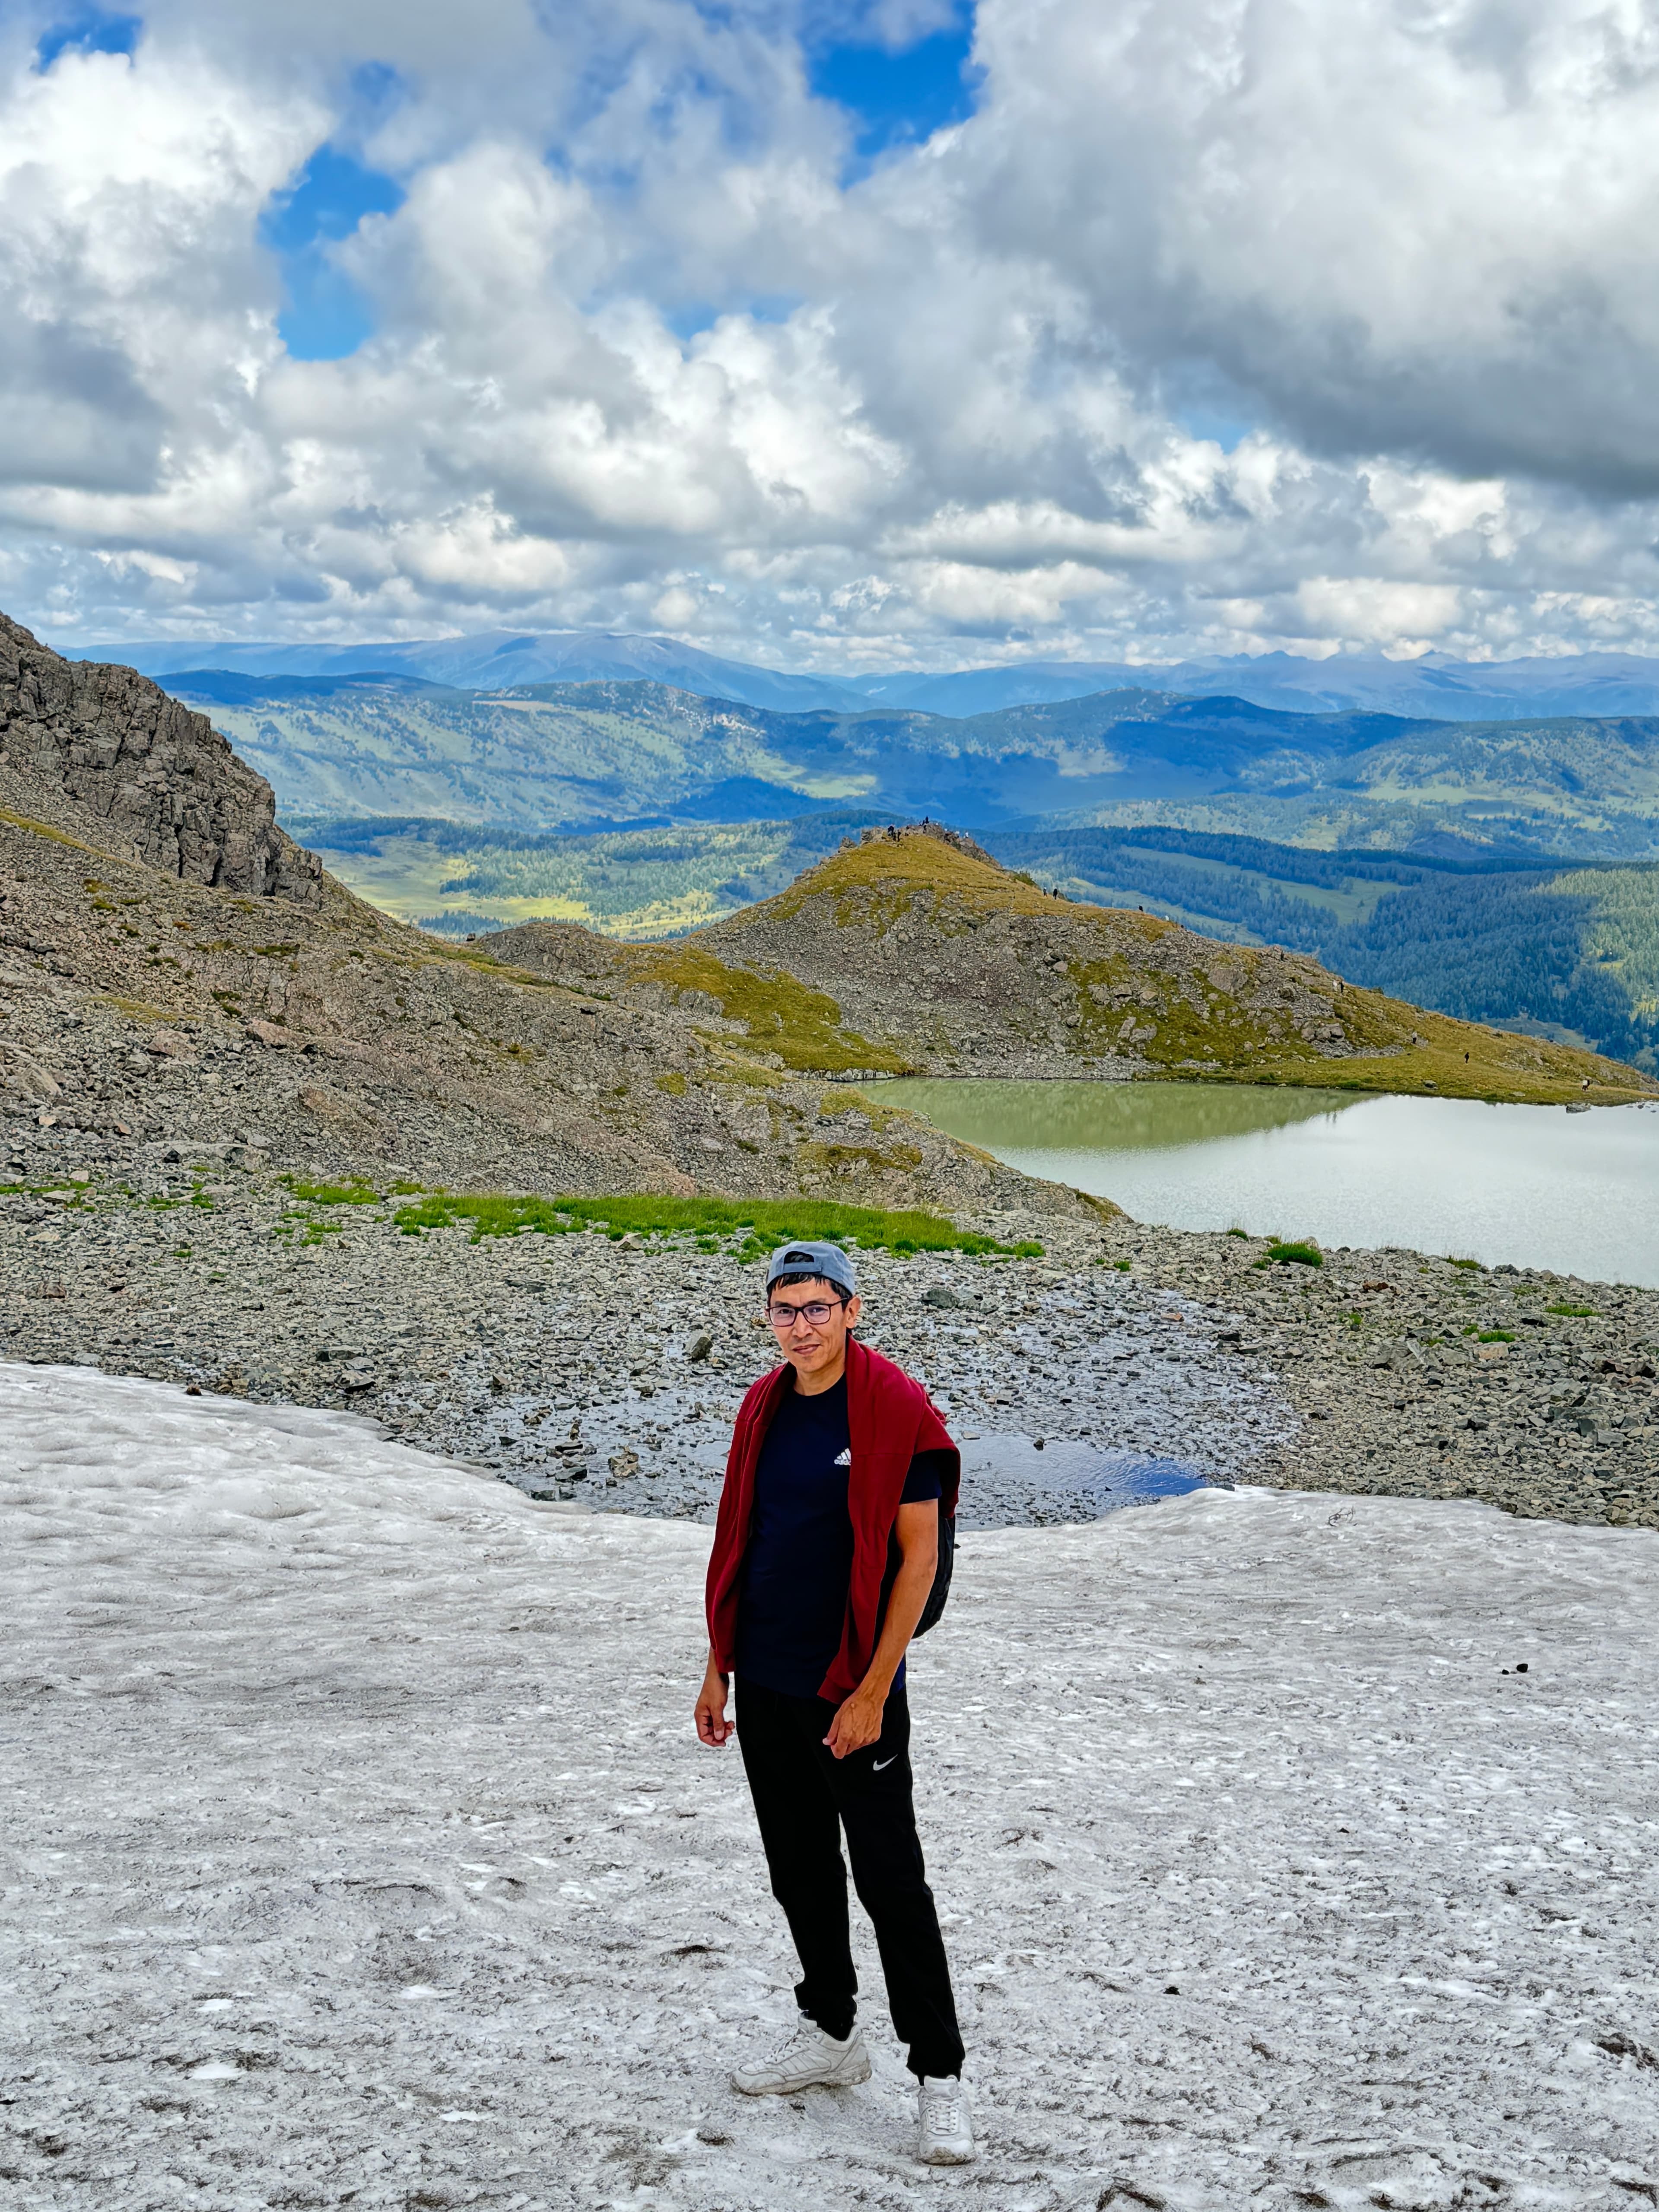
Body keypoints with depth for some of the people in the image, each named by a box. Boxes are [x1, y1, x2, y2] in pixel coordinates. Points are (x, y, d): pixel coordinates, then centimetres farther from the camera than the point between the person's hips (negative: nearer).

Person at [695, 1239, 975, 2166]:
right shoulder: (765, 1407, 7)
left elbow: (919, 1559, -14)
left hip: (851, 1690, -6)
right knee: (800, 1869, 17)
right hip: (765, 1685, 7)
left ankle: (941, 2074, 11)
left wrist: (873, 1690, -17)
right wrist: (719, 1666, 12)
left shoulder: (899, 1411, -13)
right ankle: (832, 2035, 33)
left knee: (891, 1880, 0)